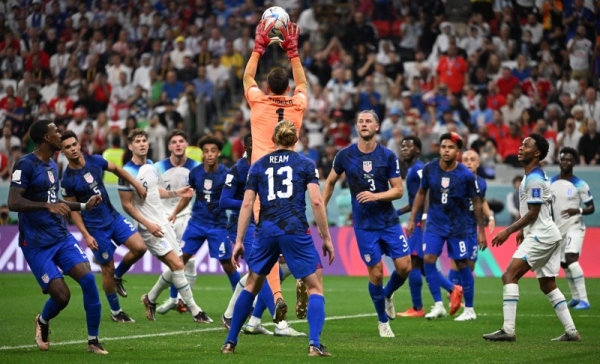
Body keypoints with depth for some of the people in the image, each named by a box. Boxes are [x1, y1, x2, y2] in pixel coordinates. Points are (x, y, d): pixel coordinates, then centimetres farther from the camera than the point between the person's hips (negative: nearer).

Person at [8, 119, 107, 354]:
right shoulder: (26, 165, -13)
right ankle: (42, 323, 24)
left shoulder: (52, 165, 13)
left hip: (62, 237, 7)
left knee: (88, 279, -12)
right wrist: (48, 206, -35)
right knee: (61, 295, -12)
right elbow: (13, 203, -23)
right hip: (37, 244, -7)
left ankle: (93, 341, -1)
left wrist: (84, 206, 19)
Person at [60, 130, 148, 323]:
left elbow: (116, 169, 15)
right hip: (96, 227, -5)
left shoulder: (95, 161, -4)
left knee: (139, 247, -10)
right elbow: (73, 209, -9)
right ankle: (115, 311, 20)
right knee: (107, 269, 2)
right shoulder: (67, 179, -15)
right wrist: (86, 235, -14)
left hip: (113, 216, 5)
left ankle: (118, 276, 18)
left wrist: (137, 185, 12)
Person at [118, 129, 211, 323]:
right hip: (150, 227, -8)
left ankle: (150, 298, 29)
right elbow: (126, 205, -15)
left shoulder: (151, 165, 9)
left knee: (176, 266, 9)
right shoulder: (128, 172, -15)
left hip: (163, 222, 8)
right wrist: (147, 224, -20)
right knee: (177, 265, -14)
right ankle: (195, 311, -8)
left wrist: (176, 193, 12)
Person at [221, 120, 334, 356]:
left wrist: (239, 241, 9)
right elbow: (316, 201, -5)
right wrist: (326, 237, 1)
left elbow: (247, 204, 6)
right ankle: (314, 344, -10)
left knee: (252, 285, 18)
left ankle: (230, 342, 18)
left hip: (266, 231, 3)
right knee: (315, 286, 6)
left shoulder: (258, 166, 12)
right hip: (295, 231, -3)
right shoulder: (306, 164, 6)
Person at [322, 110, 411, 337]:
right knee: (376, 273, -3)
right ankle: (383, 321, 16)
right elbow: (330, 182, 12)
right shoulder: (345, 156, -3)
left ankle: (387, 295, 27)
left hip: (389, 221, 1)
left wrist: (375, 196, -21)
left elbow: (398, 190, -4)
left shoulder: (388, 156, -4)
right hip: (364, 225, -1)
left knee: (404, 266, -6)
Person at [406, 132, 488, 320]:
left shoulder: (466, 175, -14)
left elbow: (476, 202, -3)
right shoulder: (429, 169, -7)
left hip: (457, 226, -3)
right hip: (434, 223, 3)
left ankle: (469, 309, 13)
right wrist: (412, 220, 6)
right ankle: (438, 305, -3)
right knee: (428, 259, -11)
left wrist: (481, 231, -3)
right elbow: (421, 194, 9)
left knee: (462, 265, 1)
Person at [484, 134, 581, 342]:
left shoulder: (534, 179, -15)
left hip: (541, 236, -11)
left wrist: (509, 231, -15)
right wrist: (523, 230, 26)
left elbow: (533, 213, -18)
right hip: (548, 234, 11)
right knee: (547, 285, 14)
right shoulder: (534, 176, 16)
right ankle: (571, 331, 14)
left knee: (509, 276, -16)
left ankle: (508, 330, -23)